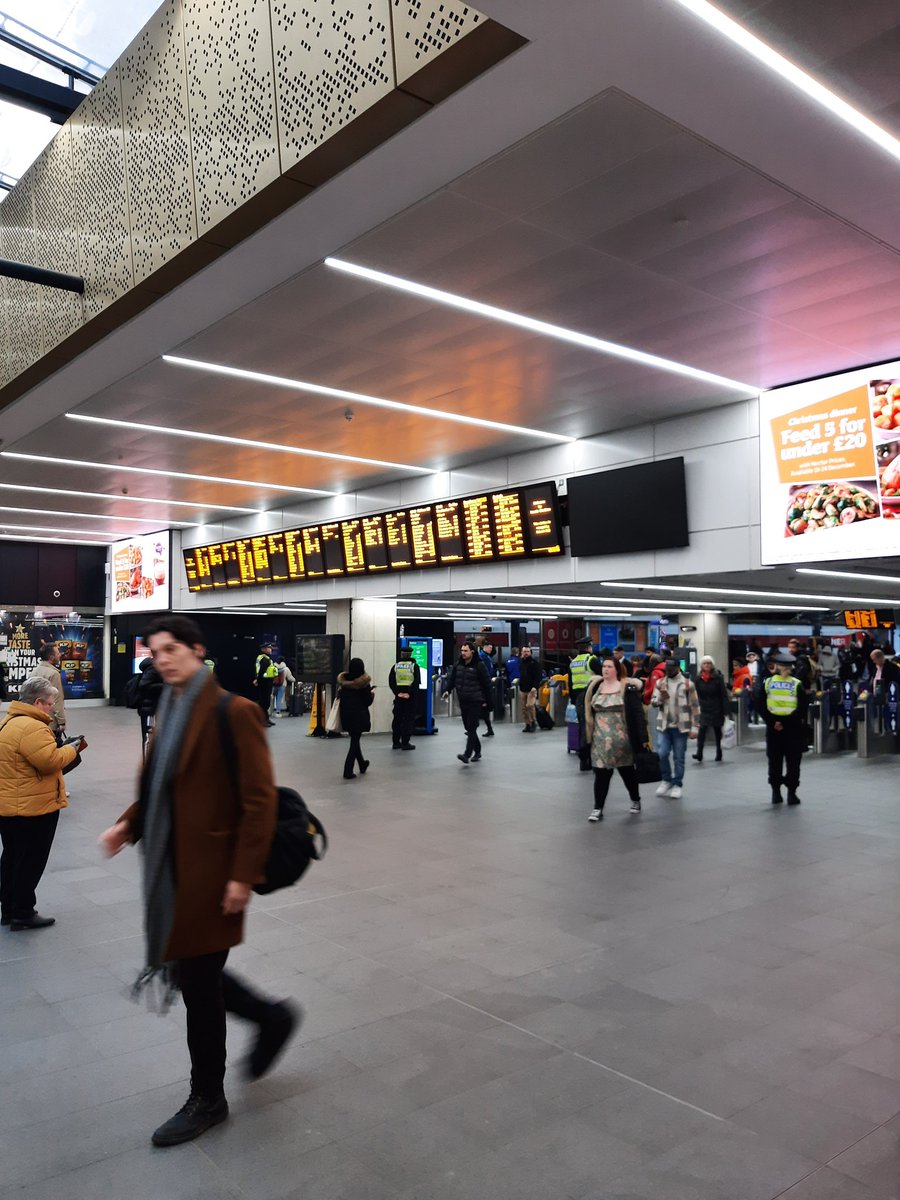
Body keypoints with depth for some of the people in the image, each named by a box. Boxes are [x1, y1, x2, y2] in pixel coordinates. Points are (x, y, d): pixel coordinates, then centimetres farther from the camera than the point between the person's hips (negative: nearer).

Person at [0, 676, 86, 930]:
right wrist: (73, 748, -13)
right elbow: (50, 760, -27)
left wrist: (63, 748, 10)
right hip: (32, 808, -10)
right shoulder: (32, 727, -23)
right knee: (31, 862, 2)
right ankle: (22, 913, 11)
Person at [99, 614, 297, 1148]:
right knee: (189, 972, 17)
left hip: (210, 872, -8)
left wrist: (243, 875, -20)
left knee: (199, 982, 6)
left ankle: (207, 1100, 29)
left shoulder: (232, 711, -17)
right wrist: (128, 824, -1)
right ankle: (272, 1016, 41)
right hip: (170, 868, 8)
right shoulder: (170, 709, 9)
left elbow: (261, 800, -18)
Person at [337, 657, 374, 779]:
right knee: (355, 741, 3)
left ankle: (362, 764, 38)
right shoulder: (364, 682, -14)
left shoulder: (343, 681, -2)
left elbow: (340, 696, 3)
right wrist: (372, 694, 9)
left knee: (354, 739, 21)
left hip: (345, 714, 5)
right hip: (359, 715, -5)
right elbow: (368, 701, -10)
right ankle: (348, 771, -2)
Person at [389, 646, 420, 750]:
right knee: (409, 719, 2)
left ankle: (395, 742, 16)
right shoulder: (414, 666, -3)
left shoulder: (395, 666, 6)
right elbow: (417, 682, -12)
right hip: (411, 698, -3)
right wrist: (410, 693, -11)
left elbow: (391, 682, -1)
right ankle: (405, 743, -1)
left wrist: (397, 692, -4)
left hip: (398, 696, 3)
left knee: (397, 718, 12)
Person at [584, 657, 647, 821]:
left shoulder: (628, 688, -7)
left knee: (627, 771, 15)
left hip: (622, 739, -3)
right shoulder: (595, 687, 6)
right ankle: (598, 809, 1)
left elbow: (638, 713, -10)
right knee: (601, 774, -2)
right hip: (600, 740, 3)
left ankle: (635, 800, 37)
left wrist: (643, 738, -14)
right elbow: (589, 713, 12)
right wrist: (587, 736, 9)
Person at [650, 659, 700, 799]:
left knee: (679, 757, 4)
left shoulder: (687, 684, -4)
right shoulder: (659, 683, 5)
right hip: (663, 725, 2)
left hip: (681, 727, -2)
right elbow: (653, 702, 5)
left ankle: (677, 785, 17)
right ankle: (667, 779, 16)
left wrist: (694, 727, -7)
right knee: (662, 754, -6)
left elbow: (695, 707, -3)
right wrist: (661, 698, -18)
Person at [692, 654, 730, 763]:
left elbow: (724, 695, -7)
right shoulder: (698, 679, 2)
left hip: (716, 709, -1)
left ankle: (719, 753, 25)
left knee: (717, 730, 12)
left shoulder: (718, 677, -6)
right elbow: (696, 695, 2)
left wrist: (725, 710, -12)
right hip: (704, 709, 1)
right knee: (702, 730, -14)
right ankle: (699, 753, -17)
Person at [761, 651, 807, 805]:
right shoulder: (797, 684, -5)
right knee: (793, 761, 7)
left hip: (773, 728, 2)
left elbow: (762, 707, -6)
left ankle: (776, 793, 12)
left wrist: (772, 722, -8)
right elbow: (802, 709, -11)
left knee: (774, 760, 10)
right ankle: (792, 793, 5)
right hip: (793, 728, -1)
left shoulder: (767, 682, -1)